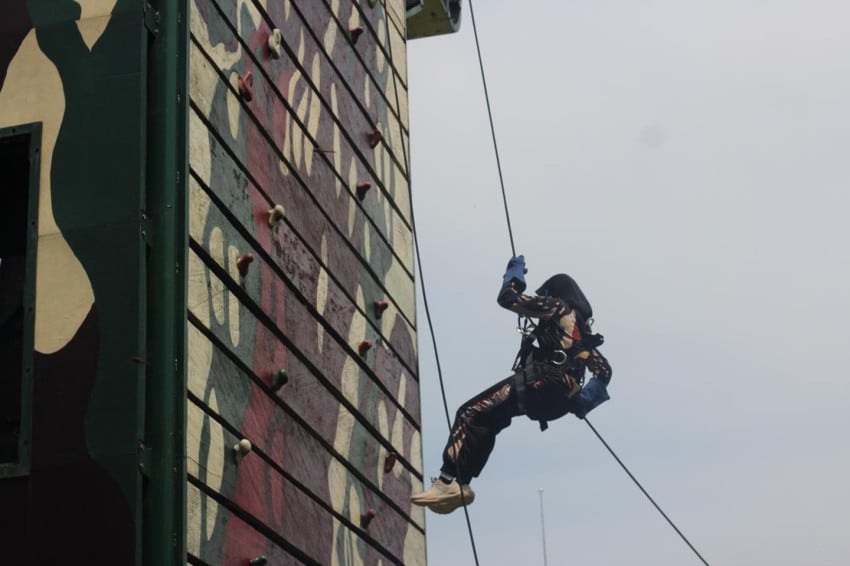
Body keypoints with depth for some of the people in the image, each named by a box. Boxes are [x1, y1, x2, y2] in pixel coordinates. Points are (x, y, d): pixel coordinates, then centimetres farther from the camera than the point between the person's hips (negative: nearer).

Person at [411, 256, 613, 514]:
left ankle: (450, 481, -24)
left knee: (470, 415, -12)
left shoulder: (557, 306, 6)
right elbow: (603, 369, 26)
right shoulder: (582, 331, 30)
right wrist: (586, 398, 14)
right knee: (485, 423, 15)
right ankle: (461, 483, 4)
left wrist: (515, 268, 20)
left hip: (540, 383, -9)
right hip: (558, 400, 9)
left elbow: (508, 297, 2)